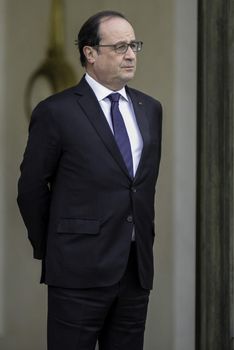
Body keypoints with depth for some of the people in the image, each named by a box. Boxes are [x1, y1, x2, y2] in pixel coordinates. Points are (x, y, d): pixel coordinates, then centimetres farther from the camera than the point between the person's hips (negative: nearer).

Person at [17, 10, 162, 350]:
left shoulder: (150, 109, 11)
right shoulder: (56, 112, -7)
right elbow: (32, 189, -1)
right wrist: (49, 251, 5)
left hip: (137, 268, 5)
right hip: (80, 271, -5)